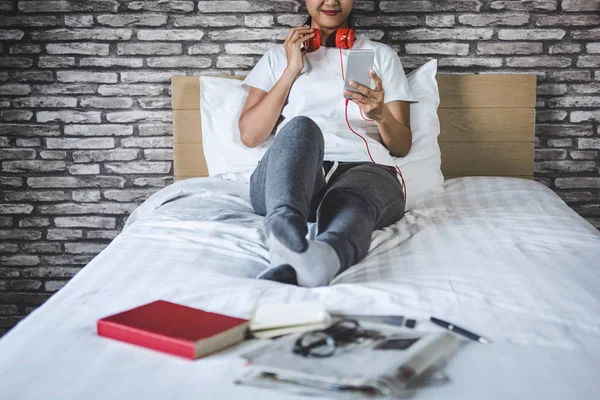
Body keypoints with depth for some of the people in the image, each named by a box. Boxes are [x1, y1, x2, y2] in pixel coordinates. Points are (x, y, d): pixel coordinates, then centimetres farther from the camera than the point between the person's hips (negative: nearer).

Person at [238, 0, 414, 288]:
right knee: (300, 127, -35)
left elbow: (402, 146, 15)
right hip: (291, 174, 1)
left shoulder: (381, 55, 23)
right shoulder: (279, 56, 25)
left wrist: (381, 114, -8)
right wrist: (291, 70, 7)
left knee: (351, 203, -38)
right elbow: (250, 135, 12)